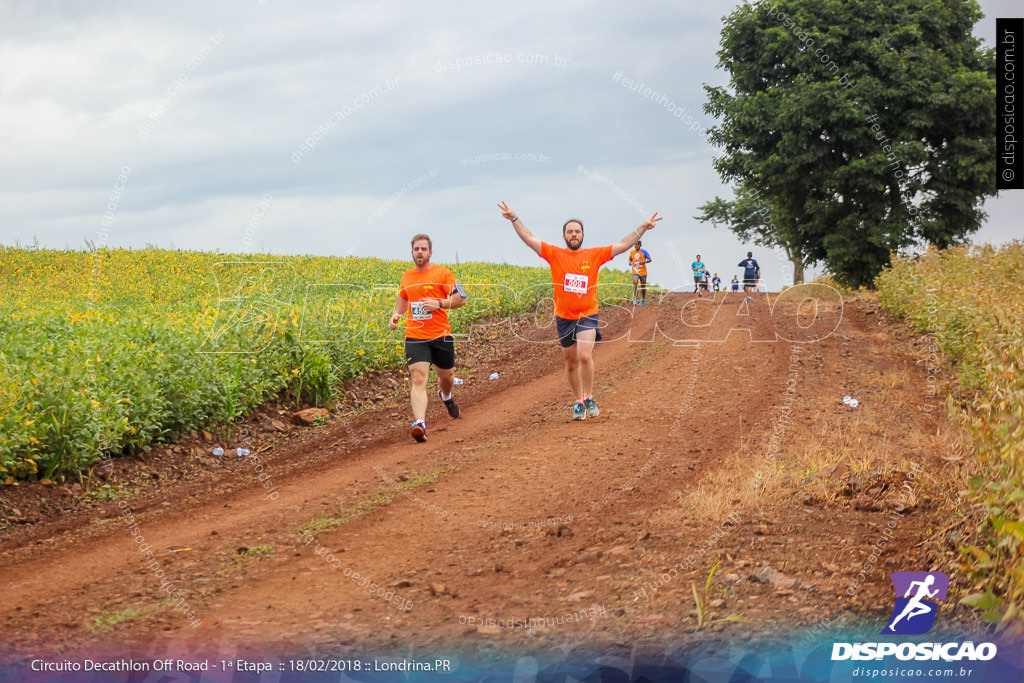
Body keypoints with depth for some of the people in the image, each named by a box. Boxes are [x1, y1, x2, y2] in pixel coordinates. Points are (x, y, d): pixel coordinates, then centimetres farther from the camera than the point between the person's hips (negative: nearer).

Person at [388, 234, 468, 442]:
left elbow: (461, 299, -2)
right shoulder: (407, 276, 12)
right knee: (418, 380, -16)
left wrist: (439, 304, -17)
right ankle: (419, 423, -29)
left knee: (446, 376, 18)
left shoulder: (442, 273, -1)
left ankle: (446, 395, 56)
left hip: (441, 335, -1)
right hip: (415, 337, 1)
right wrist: (396, 315, 13)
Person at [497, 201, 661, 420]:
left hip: (587, 315, -2)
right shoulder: (555, 254, 0)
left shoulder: (595, 254, 1)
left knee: (585, 355, -20)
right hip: (564, 317, 2)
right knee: (571, 363, 11)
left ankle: (589, 398, -4)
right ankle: (577, 402, 25)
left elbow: (623, 245, 3)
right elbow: (529, 239, -3)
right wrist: (514, 219, -11)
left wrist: (643, 228, -2)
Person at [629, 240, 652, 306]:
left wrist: (644, 262, -21)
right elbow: (630, 259, 23)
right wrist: (630, 262, -1)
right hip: (635, 271, 1)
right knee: (635, 283, -21)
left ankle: (643, 300, 28)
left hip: (643, 271, -1)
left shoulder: (643, 251, -4)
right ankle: (636, 299, -21)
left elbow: (649, 259, -2)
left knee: (643, 286, 9)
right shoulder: (632, 252, 6)